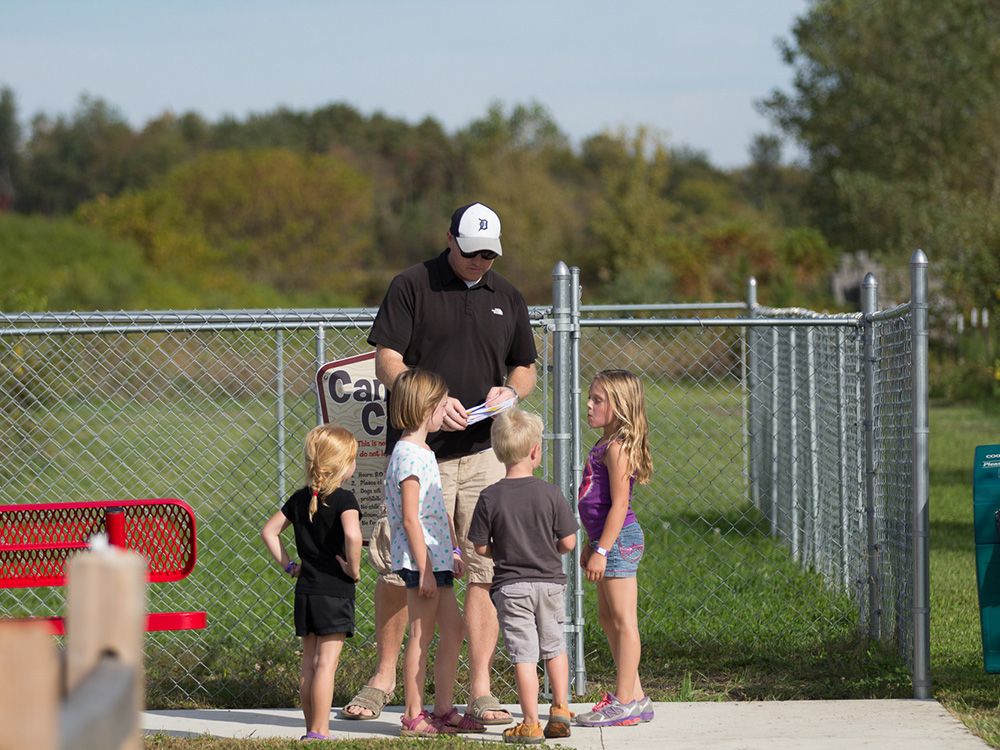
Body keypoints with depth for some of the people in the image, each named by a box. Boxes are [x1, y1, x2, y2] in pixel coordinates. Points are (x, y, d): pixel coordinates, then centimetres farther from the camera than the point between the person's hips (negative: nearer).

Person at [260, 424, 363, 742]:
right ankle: (319, 732, -8)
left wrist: (287, 565, 14)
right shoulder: (343, 499, -13)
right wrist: (353, 569, -17)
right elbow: (352, 535, -31)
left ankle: (311, 730, 16)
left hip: (305, 592, 6)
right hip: (335, 593, -6)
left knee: (309, 664, 11)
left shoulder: (300, 498, 8)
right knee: (326, 664, -6)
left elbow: (269, 531, 13)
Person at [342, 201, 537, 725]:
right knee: (398, 567, -2)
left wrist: (509, 392, 0)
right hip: (419, 450, -3)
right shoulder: (412, 286, 1)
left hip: (485, 452, 3)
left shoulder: (507, 298, 15)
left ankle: (480, 691, 0)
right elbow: (387, 362, -3)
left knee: (485, 570, -3)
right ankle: (383, 678, 15)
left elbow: (525, 367, 23)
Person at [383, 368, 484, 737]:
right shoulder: (408, 455, -17)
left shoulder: (422, 451, 16)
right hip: (418, 558, -10)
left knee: (454, 629, 12)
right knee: (421, 636, -4)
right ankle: (413, 717, 2)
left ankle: (443, 710, 18)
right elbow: (411, 518, -20)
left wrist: (453, 550, 21)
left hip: (434, 557, 10)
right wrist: (424, 569, -21)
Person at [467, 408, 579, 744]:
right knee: (554, 647, 20)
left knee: (524, 655, 1)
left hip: (510, 587, -1)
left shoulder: (490, 497, -9)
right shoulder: (550, 493, -8)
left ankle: (531, 724, 1)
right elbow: (568, 542, -4)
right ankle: (560, 710, 21)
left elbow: (480, 547, -5)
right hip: (549, 582, 1)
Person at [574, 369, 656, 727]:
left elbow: (619, 503, -21)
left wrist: (602, 550, -23)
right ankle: (633, 695, 22)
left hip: (619, 538, -11)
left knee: (623, 620, -6)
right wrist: (591, 544, 24)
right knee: (607, 619, 16)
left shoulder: (617, 448, -15)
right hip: (609, 538, 11)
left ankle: (625, 702, -4)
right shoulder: (606, 445, 15)